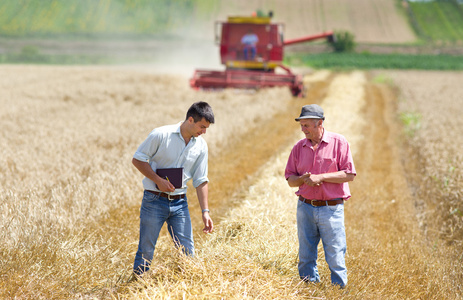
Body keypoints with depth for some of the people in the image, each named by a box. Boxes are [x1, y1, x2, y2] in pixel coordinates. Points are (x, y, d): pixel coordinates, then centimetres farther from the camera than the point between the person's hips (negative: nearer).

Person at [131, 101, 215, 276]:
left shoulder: (201, 145, 4)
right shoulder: (161, 135, -11)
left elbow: (201, 180, 8)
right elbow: (137, 159, -6)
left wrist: (205, 211, 2)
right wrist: (158, 180, -16)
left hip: (179, 203, 4)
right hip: (154, 201, -4)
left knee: (187, 252, 1)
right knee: (146, 250, 2)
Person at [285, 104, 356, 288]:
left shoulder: (338, 142, -3)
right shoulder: (299, 147, 8)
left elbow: (349, 174, -8)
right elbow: (290, 179, 11)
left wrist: (320, 177, -15)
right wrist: (303, 179, -11)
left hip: (331, 209, -4)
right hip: (305, 208, 4)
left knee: (335, 257, -4)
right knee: (306, 257, 8)